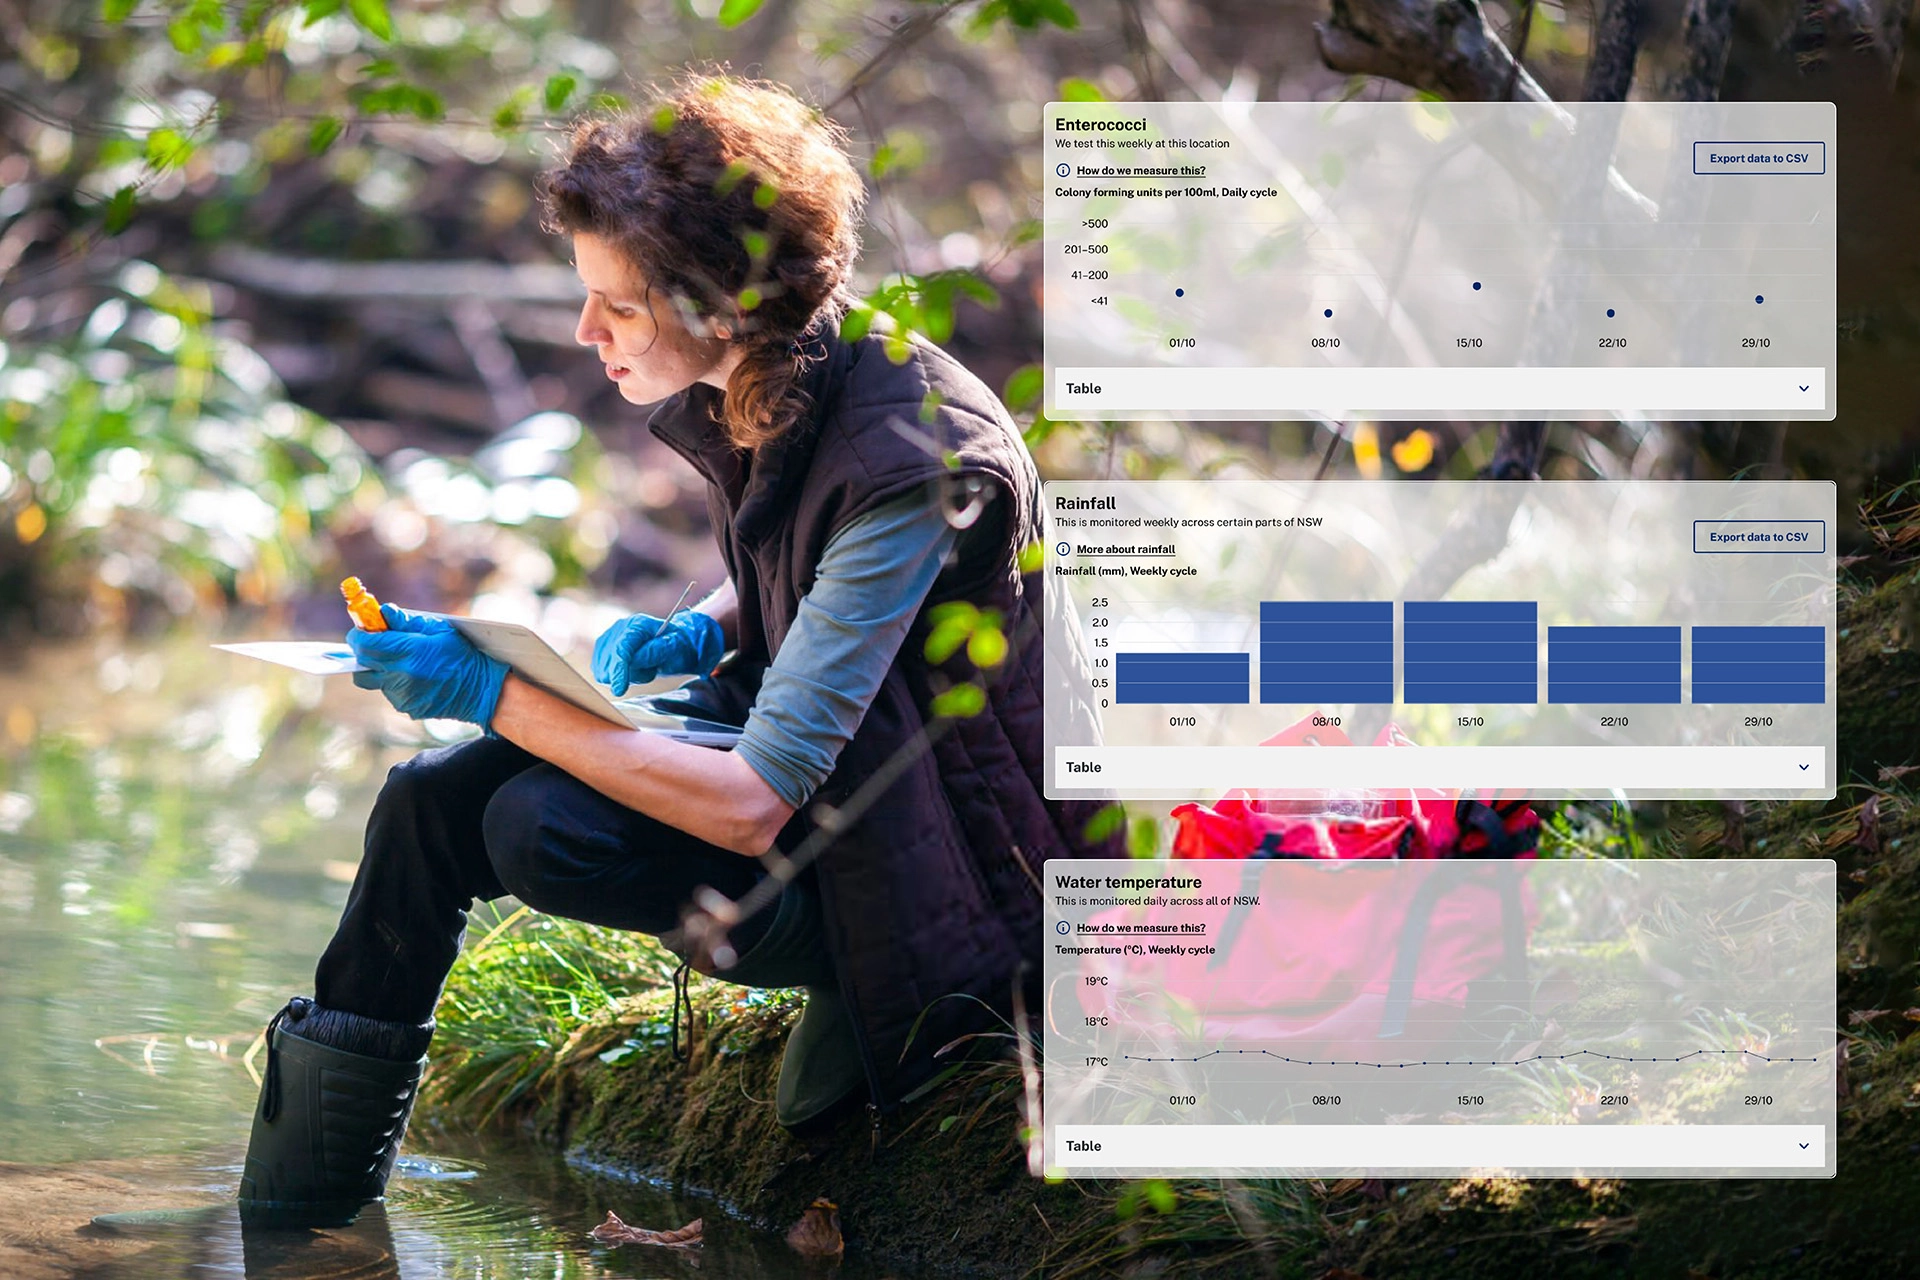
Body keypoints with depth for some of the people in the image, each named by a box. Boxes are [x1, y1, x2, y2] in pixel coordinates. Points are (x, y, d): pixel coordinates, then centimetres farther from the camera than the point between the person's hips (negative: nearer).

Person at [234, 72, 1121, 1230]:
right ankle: (289, 1215, 7)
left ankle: (878, 988, -6)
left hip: (949, 833, -9)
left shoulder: (909, 461, -30)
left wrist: (495, 693, -27)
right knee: (436, 798, -4)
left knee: (546, 831, -25)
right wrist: (694, 636, -3)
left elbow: (754, 804, -32)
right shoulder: (745, 390, -5)